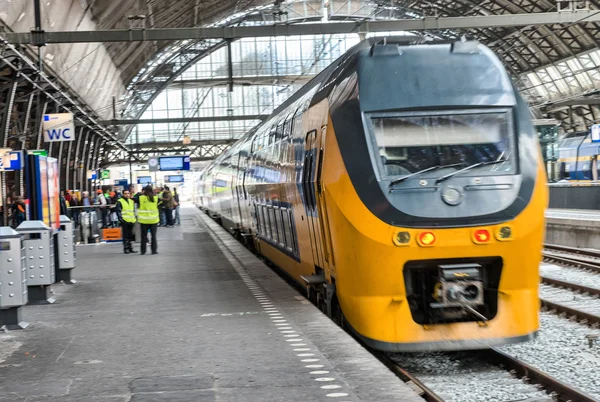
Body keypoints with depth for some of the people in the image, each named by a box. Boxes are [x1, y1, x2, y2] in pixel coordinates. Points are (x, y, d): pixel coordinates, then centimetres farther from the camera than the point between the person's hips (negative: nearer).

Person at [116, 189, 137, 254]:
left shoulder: (131, 201, 17)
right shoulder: (120, 202, -4)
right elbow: (118, 211, -9)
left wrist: (134, 218, 17)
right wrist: (121, 219, -17)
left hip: (131, 221, 6)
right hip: (125, 221, -6)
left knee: (131, 235, 11)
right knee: (125, 235, -4)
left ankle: (130, 248, 18)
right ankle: (126, 248, 1)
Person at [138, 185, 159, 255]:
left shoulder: (141, 198, -9)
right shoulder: (156, 198, -6)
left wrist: (140, 193, 13)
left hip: (144, 220, 0)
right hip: (153, 220, 0)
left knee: (144, 236, 8)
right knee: (153, 235, 7)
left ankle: (143, 250, 10)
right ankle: (154, 250, 7)